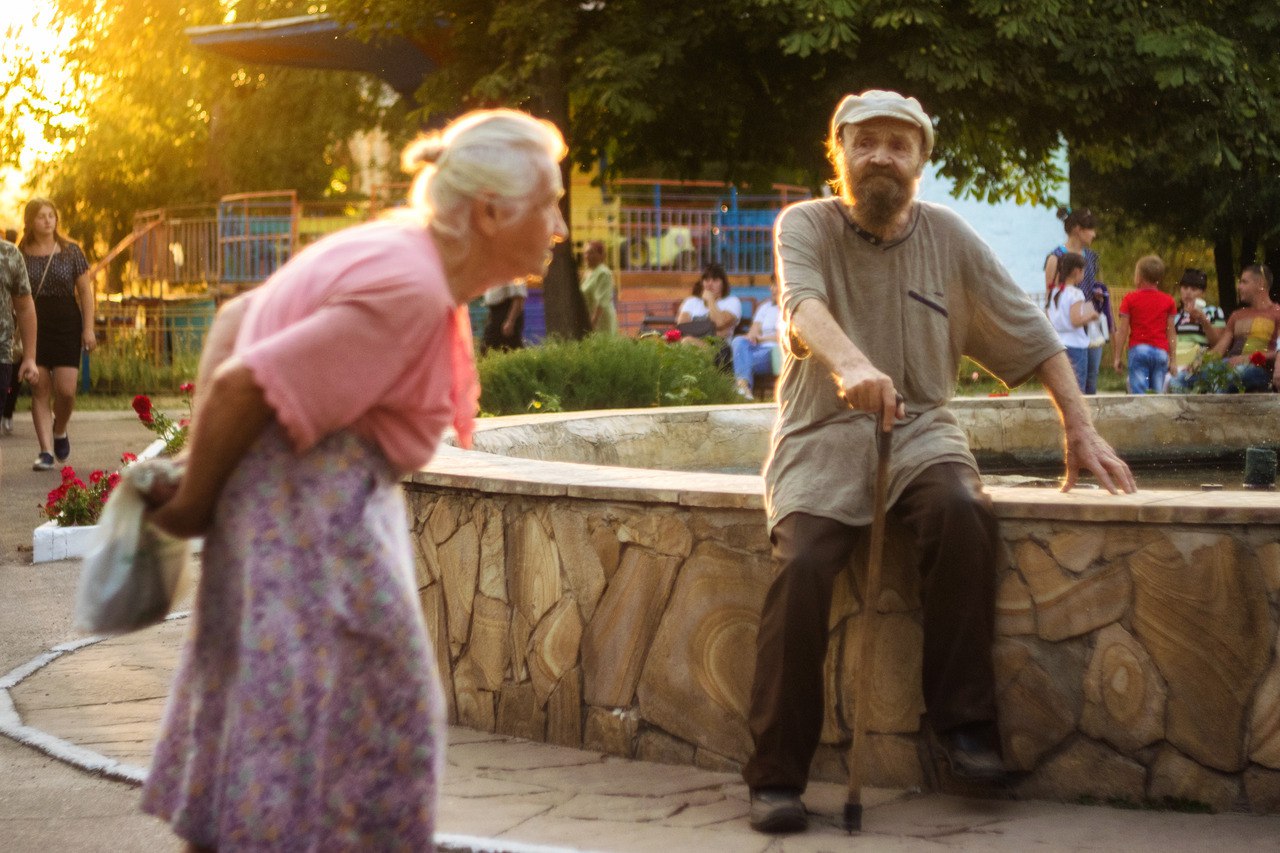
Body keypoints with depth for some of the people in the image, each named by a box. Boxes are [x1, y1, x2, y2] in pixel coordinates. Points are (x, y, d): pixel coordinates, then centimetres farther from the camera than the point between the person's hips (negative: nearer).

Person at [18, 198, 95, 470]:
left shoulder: (71, 252, 4)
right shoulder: (20, 255, 4)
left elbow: (85, 292, 6)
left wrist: (88, 328, -1)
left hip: (67, 325, 0)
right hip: (33, 328, 0)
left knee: (66, 389, -10)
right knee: (39, 390, -3)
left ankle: (59, 430, 20)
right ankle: (46, 450, 0)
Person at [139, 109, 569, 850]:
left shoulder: (398, 257, 12)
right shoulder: (409, 290, -19)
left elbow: (238, 317, 16)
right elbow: (246, 384, -21)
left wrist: (197, 454, 8)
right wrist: (194, 503, -7)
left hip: (329, 502, 10)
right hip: (313, 508, -10)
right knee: (373, 721, -3)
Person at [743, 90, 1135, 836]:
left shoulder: (948, 237, 6)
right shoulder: (805, 226, -1)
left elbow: (1033, 335, 11)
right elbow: (803, 302, -24)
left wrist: (1082, 430, 2)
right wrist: (851, 363, -45)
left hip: (919, 429, 2)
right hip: (824, 435, -1)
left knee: (964, 514, -31)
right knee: (803, 564, -27)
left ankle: (963, 718, -20)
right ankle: (777, 774, -19)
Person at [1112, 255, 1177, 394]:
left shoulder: (1130, 298, 1)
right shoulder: (1168, 301, 7)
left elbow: (1123, 331, -1)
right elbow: (1171, 333, 6)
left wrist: (1117, 357, 4)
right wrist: (1173, 359, 9)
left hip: (1138, 350, -2)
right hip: (1161, 352, 2)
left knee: (1138, 394, -6)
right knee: (1158, 395, 4)